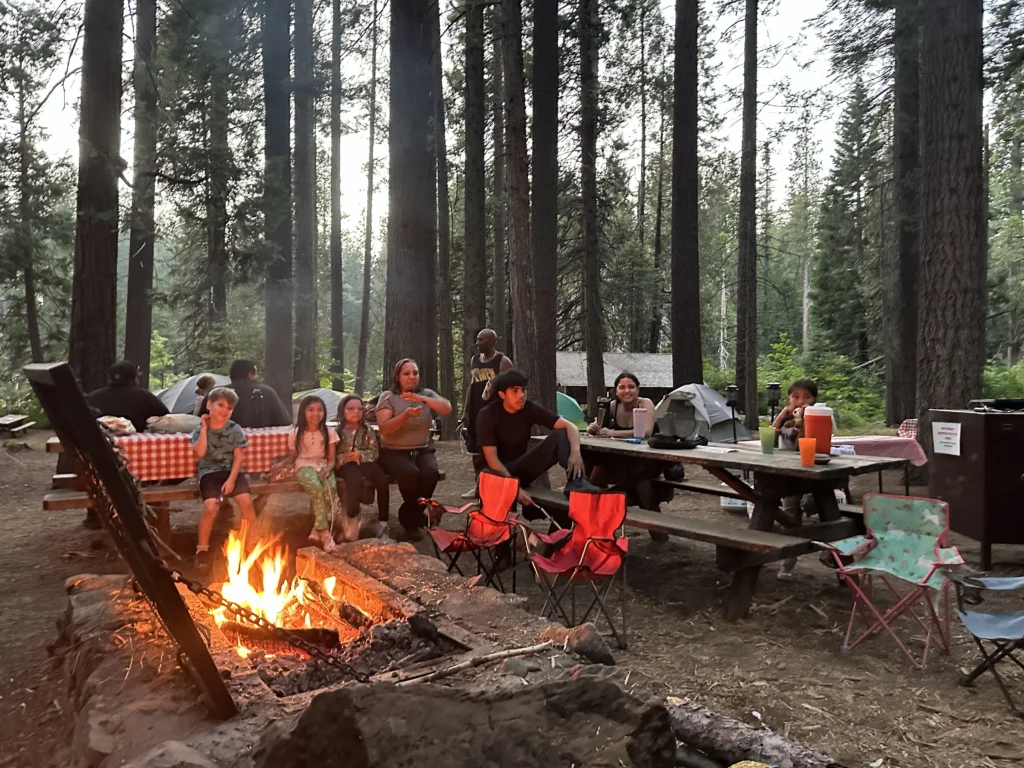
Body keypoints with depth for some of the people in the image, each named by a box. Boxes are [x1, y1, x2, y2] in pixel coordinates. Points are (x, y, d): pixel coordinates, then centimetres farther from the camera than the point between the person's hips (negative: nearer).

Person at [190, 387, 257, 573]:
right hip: (209, 472, -1)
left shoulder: (235, 429, 2)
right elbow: (200, 452, -16)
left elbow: (239, 456, -2)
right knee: (210, 506, -25)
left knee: (246, 502, -22)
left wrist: (232, 479, -14)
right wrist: (204, 427, -10)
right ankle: (202, 550, -5)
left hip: (232, 471, 1)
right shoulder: (200, 429, 1)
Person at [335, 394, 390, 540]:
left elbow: (375, 452, 6)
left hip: (365, 462, 2)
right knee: (354, 480, -38)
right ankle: (351, 518, -17)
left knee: (382, 480, -29)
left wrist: (361, 455, -13)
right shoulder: (338, 432, 6)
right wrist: (344, 457, -16)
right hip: (345, 464, -2)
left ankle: (382, 522, -21)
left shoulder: (368, 431, 11)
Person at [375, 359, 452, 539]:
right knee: (410, 473, -34)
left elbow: (447, 409, -13)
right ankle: (416, 515, -7)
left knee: (431, 472, -29)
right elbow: (384, 428, -13)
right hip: (394, 452, -3)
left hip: (422, 450, 3)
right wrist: (406, 414, -28)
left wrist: (422, 399, -28)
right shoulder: (388, 397, -2)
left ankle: (410, 517, -8)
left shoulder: (426, 394, 6)